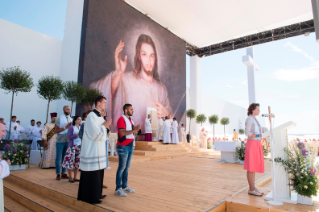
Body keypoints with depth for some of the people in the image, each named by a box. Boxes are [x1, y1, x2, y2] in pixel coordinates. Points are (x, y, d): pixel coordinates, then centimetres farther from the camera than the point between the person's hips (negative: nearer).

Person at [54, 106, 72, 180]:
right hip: (60, 141, -4)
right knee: (58, 158, 2)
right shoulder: (59, 119, -4)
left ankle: (64, 173, 18)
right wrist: (65, 127, -17)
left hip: (68, 141, 5)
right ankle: (58, 174, 9)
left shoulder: (71, 119, 11)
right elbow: (56, 130, -9)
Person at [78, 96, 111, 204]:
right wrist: (104, 126, -10)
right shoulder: (91, 116, -15)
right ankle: (91, 197, 12)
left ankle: (96, 194, 28)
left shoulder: (99, 117, 12)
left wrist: (105, 126, 2)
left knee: (98, 173, 16)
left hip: (98, 150, 9)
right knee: (92, 174, 0)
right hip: (92, 150, -9)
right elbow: (95, 134, -21)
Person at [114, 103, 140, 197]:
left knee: (126, 167, 11)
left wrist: (136, 129, -2)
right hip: (123, 146, -8)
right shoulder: (121, 119, -12)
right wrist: (133, 130, -27)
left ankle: (124, 186, 20)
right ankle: (118, 188, 5)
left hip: (130, 146, 8)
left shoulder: (130, 120, 13)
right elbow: (122, 133, -21)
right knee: (122, 167, -4)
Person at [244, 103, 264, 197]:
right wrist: (259, 135, -19)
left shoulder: (255, 120, 19)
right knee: (251, 167, -4)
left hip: (257, 144, 9)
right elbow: (247, 132, -17)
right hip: (252, 144, -9)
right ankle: (251, 189, 2)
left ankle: (253, 188, 18)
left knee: (254, 167, 11)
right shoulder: (249, 119, -9)